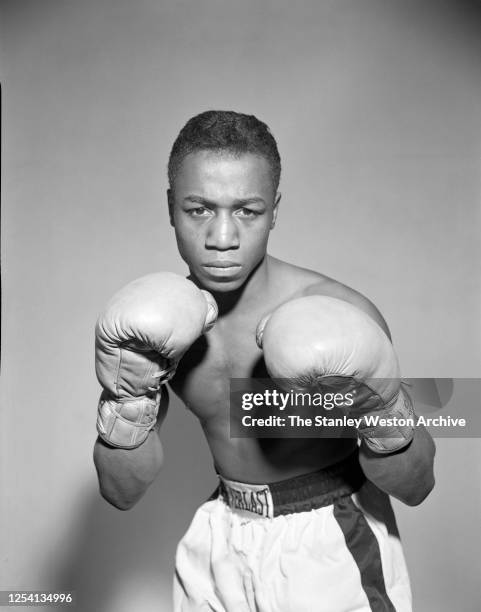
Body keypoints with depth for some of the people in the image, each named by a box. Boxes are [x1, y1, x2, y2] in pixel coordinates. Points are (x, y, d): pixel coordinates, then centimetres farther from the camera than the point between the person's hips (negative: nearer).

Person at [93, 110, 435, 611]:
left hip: (333, 542, -3)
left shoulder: (342, 317, -24)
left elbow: (416, 487, -14)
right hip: (221, 541, 4)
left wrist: (383, 416, -33)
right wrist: (125, 402, -24)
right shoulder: (159, 322, -12)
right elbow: (122, 494, -8)